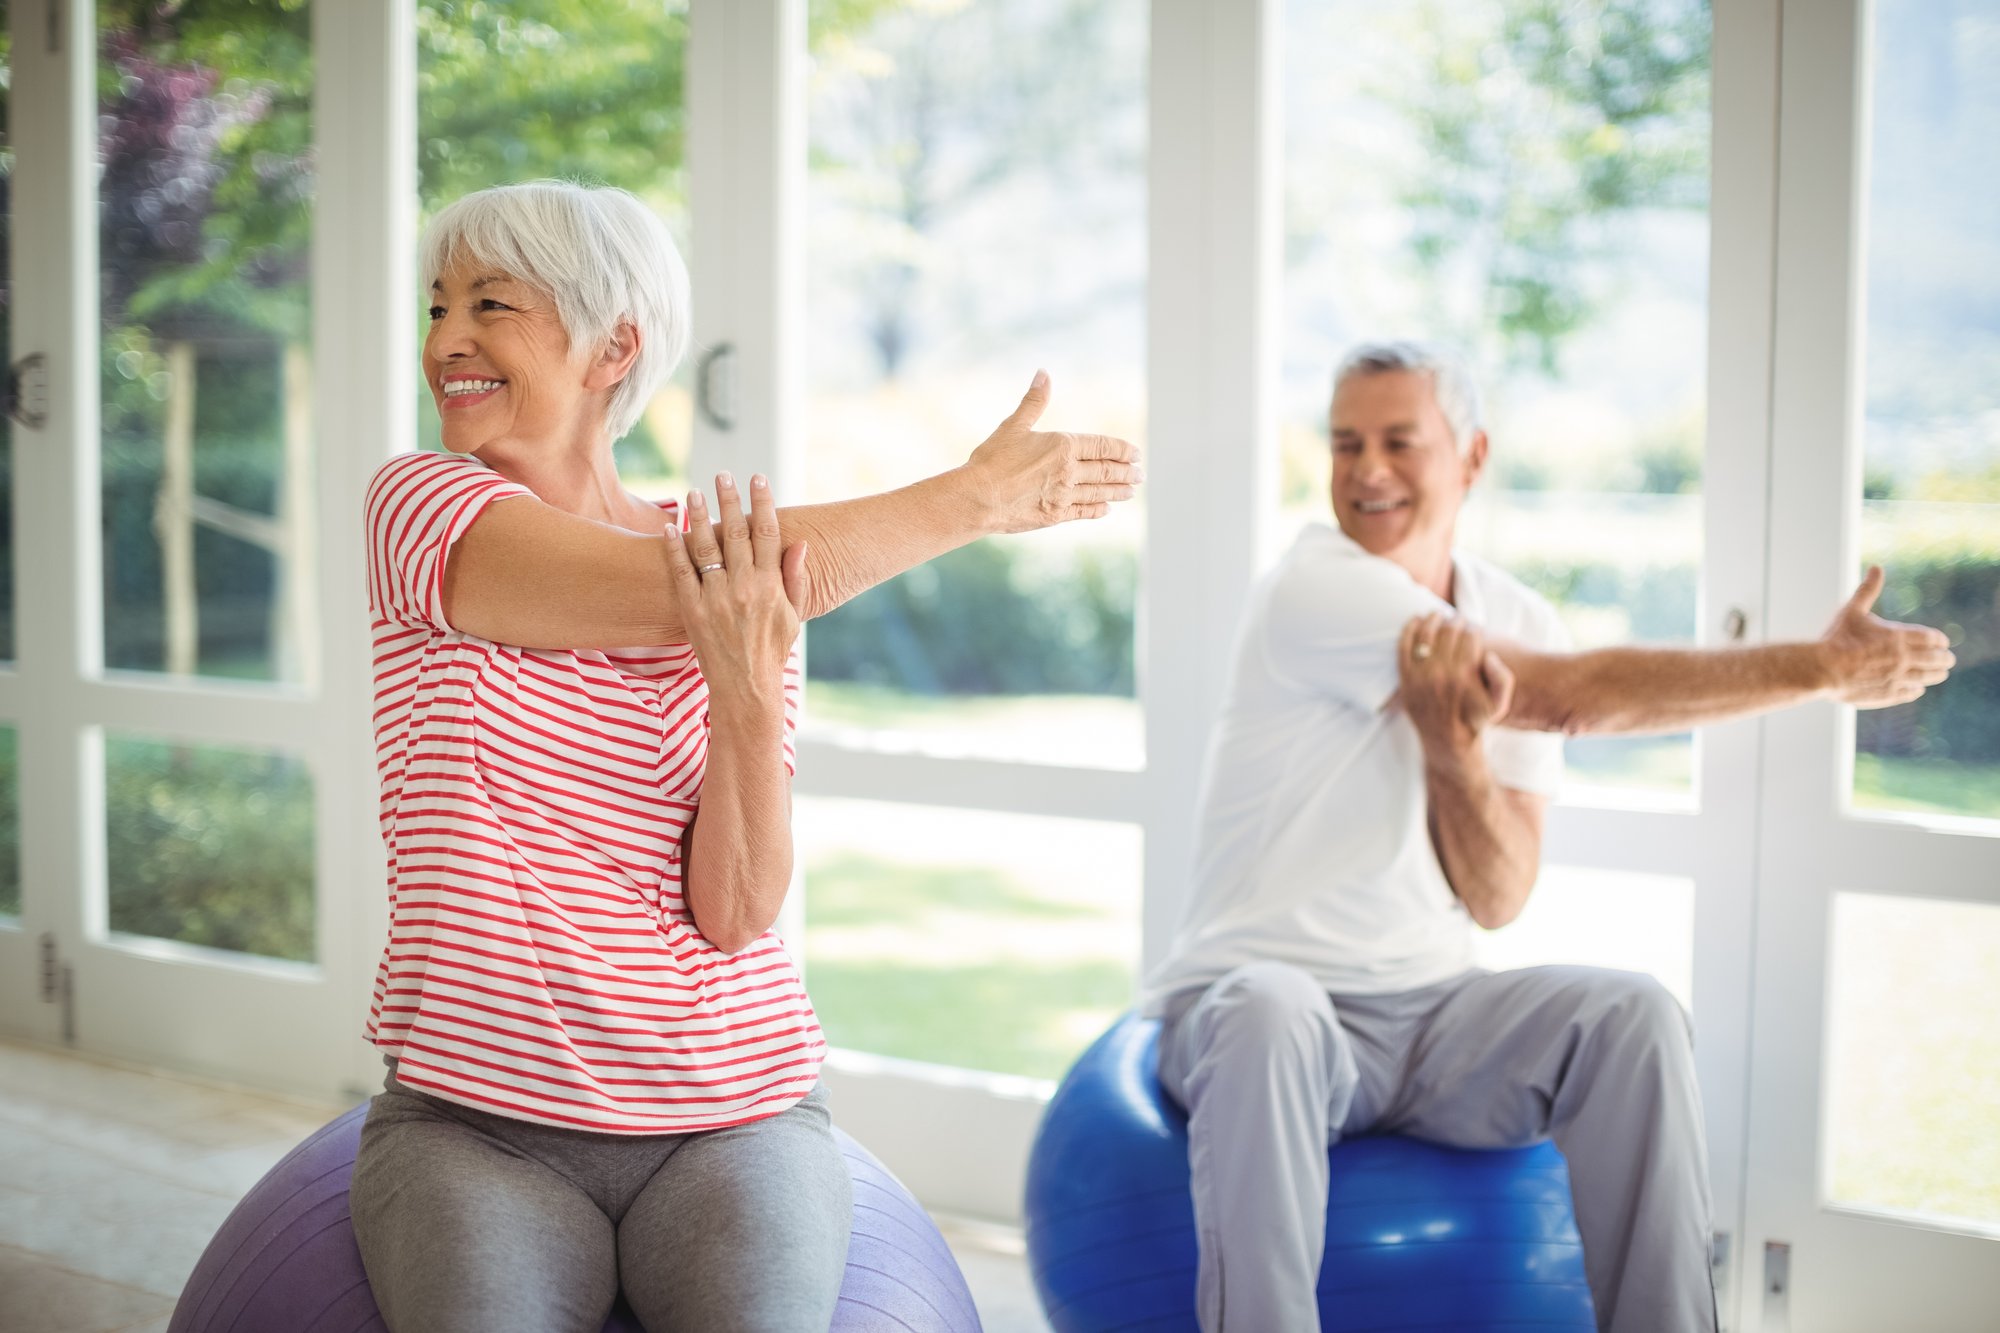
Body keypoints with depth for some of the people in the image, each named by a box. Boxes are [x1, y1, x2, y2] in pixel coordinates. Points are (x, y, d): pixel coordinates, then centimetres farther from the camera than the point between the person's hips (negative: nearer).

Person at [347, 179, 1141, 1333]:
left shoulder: (747, 573, 3)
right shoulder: (423, 504, -2)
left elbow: (738, 911, -6)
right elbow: (668, 597, -19)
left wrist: (746, 686, -23)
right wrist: (975, 498, -14)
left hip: (733, 1116, 1)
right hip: (475, 1122, -1)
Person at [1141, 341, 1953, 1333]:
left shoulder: (1517, 622, 5)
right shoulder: (1317, 589, -13)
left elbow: (1497, 901, -1)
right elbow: (1561, 698, -21)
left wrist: (1456, 751, -21)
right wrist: (1819, 668, -16)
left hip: (1432, 1010, 5)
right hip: (1262, 995, -5)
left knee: (1631, 1015, -21)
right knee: (1269, 1016, -38)